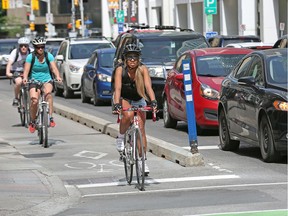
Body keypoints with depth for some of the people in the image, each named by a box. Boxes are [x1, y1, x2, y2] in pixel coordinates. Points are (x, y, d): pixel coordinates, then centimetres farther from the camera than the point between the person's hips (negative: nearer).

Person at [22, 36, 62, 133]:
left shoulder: (49, 56, -3)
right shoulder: (30, 57, -6)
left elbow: (54, 68, -11)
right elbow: (26, 70, -13)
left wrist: (58, 76, -31)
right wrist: (25, 78, -34)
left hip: (47, 80, 0)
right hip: (34, 81, 0)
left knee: (48, 93, -33)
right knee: (34, 101, -20)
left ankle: (50, 118, -31)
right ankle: (32, 122, 5)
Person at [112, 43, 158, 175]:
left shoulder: (143, 69, -22)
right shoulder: (120, 69, -24)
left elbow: (148, 87, -32)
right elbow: (117, 88, -34)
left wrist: (153, 102, -48)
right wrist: (117, 104, -50)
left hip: (138, 100, 2)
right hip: (123, 99, -2)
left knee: (141, 129, -6)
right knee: (128, 115, -35)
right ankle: (120, 138, -11)